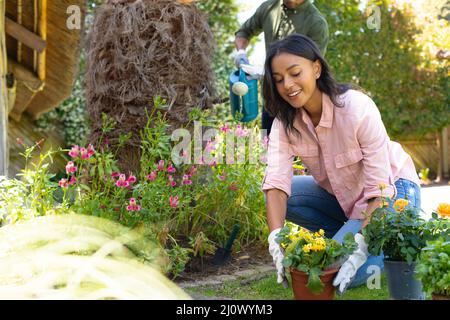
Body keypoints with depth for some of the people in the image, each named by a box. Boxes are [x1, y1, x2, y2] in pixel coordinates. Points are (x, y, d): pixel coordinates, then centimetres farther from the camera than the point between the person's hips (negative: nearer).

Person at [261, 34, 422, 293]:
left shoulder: (358, 108, -29)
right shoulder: (285, 121, -14)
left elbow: (379, 190, -30)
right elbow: (277, 180, -24)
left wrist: (359, 249, -41)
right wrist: (276, 239, -41)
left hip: (391, 190, -6)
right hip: (343, 196, 6)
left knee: (341, 272, -26)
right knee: (280, 196, -18)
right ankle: (347, 234, -1)